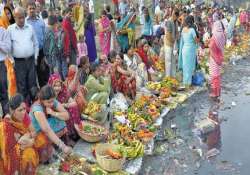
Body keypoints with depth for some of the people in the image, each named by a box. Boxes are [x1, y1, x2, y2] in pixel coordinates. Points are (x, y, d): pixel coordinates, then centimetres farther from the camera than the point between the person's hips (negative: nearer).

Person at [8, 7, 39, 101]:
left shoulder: (30, 27, 6)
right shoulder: (10, 29, -2)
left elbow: (36, 44, 13)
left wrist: (35, 57, 8)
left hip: (31, 60, 2)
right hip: (18, 62, -2)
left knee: (32, 84, 9)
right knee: (21, 86, 4)